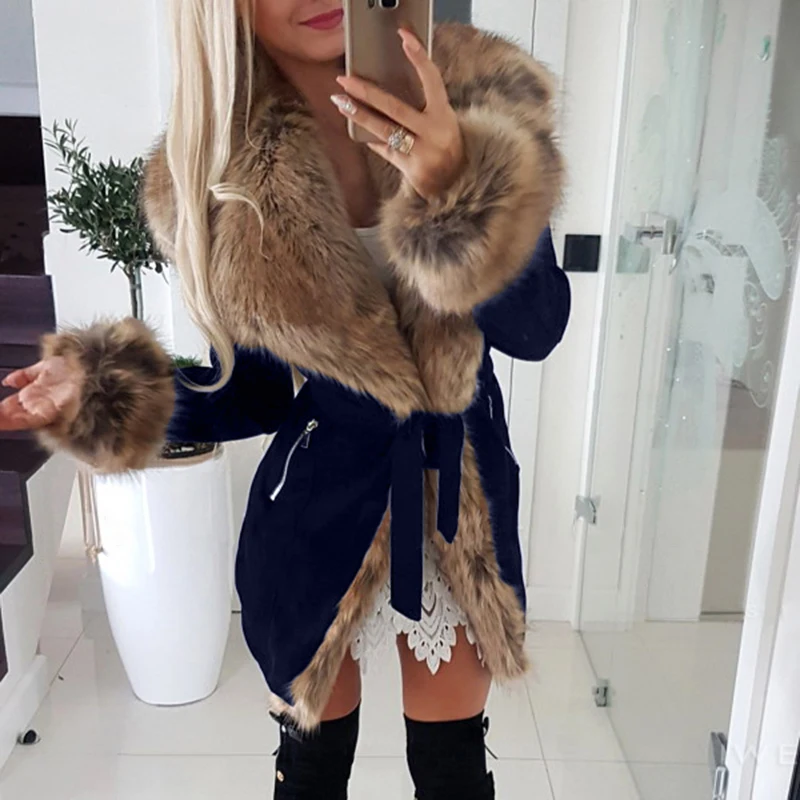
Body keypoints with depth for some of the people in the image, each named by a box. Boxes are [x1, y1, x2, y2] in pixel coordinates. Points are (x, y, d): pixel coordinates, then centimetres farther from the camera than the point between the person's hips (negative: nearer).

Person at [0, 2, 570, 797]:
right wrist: (108, 394, -16)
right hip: (316, 511, 0)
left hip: (461, 500, 1)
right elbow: (258, 393, -2)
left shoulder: (477, 100, -11)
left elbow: (537, 331, -15)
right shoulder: (221, 180, -12)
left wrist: (455, 185, -30)